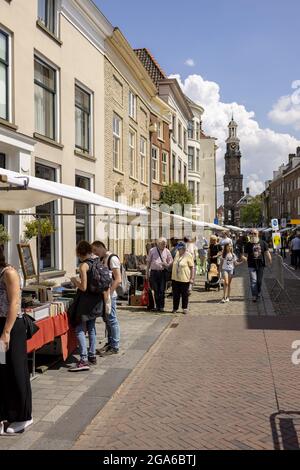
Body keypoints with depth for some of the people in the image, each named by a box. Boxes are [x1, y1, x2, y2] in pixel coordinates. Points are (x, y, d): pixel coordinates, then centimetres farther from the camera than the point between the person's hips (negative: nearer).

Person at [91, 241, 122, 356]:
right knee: (107, 320, 15)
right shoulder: (102, 259, 13)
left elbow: (118, 279, -19)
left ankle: (115, 347, 7)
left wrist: (108, 293, -20)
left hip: (110, 295, -9)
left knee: (112, 320, -1)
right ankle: (110, 343, 26)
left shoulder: (112, 258, -14)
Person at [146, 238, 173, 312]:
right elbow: (148, 261, 11)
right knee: (156, 290, 4)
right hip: (154, 272, 0)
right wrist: (147, 272, 9)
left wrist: (167, 265, -10)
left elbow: (171, 261, 12)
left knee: (162, 290, -3)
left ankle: (161, 306, 4)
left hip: (163, 272, 0)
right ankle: (157, 306, 13)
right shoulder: (152, 251, 6)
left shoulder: (167, 251, 7)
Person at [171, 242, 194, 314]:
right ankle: (175, 308, 17)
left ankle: (185, 308, 18)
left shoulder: (188, 256, -8)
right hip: (175, 278, 5)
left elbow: (192, 268, -7)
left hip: (184, 279, -5)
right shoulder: (177, 254, 9)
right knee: (176, 294, 8)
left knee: (185, 295, 6)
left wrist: (192, 278, -11)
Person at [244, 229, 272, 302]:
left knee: (259, 281, 10)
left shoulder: (263, 243, 4)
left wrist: (270, 260, -2)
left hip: (261, 265, 2)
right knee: (253, 281, -8)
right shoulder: (248, 244, 0)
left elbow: (267, 252, 6)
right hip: (252, 265, -2)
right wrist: (244, 258, -16)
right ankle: (254, 296, -5)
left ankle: (258, 294, 28)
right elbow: (246, 255, 2)